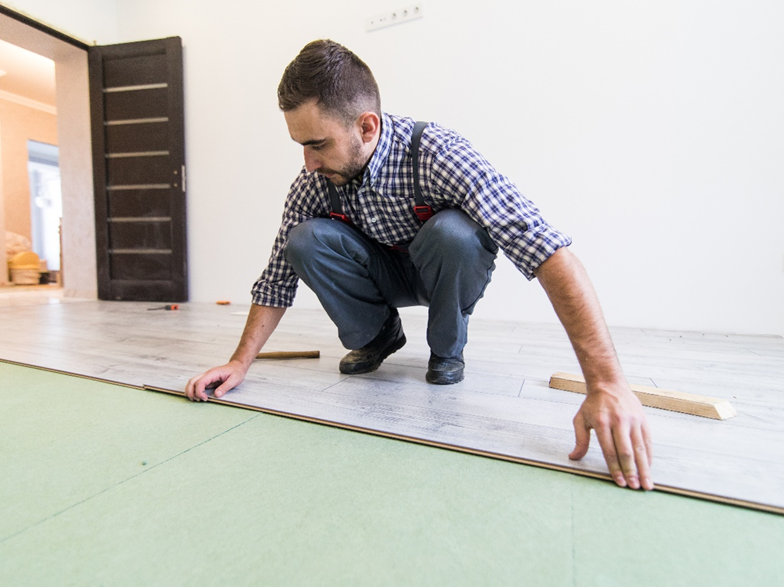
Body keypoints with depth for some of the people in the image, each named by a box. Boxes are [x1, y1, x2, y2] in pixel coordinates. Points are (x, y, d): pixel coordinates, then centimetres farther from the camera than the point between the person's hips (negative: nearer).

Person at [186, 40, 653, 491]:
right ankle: (378, 334, 3)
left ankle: (447, 350, -7)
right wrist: (240, 363, -13)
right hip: (384, 273, 3)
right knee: (303, 241, -21)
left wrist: (607, 384, -48)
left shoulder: (436, 154, -32)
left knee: (452, 231, -36)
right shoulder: (314, 182, -17)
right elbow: (278, 277, -8)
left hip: (451, 272, -2)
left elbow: (548, 251, -41)